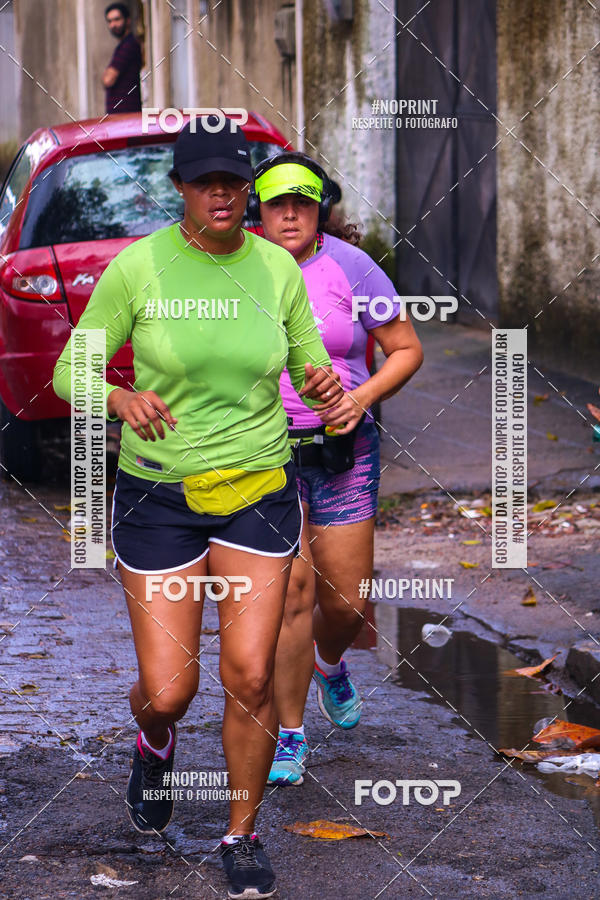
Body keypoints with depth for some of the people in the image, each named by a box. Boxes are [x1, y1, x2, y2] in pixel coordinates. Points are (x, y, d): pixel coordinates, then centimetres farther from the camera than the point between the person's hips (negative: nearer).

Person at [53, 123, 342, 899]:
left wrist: (325, 385, -14)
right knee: (167, 690, -1)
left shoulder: (276, 267, -2)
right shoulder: (137, 267, -9)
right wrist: (121, 399, -26)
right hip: (158, 493, -1)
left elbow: (309, 364, 10)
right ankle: (155, 743, 39)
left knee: (250, 677, -7)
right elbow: (71, 370, -5)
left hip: (256, 490, 1)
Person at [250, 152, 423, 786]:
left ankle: (330, 665, 41)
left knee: (346, 603, 4)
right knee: (290, 587, -11)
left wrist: (363, 396, -11)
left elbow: (406, 349, 4)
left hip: (342, 449, 1)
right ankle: (290, 737, 1)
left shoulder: (350, 267, -2)